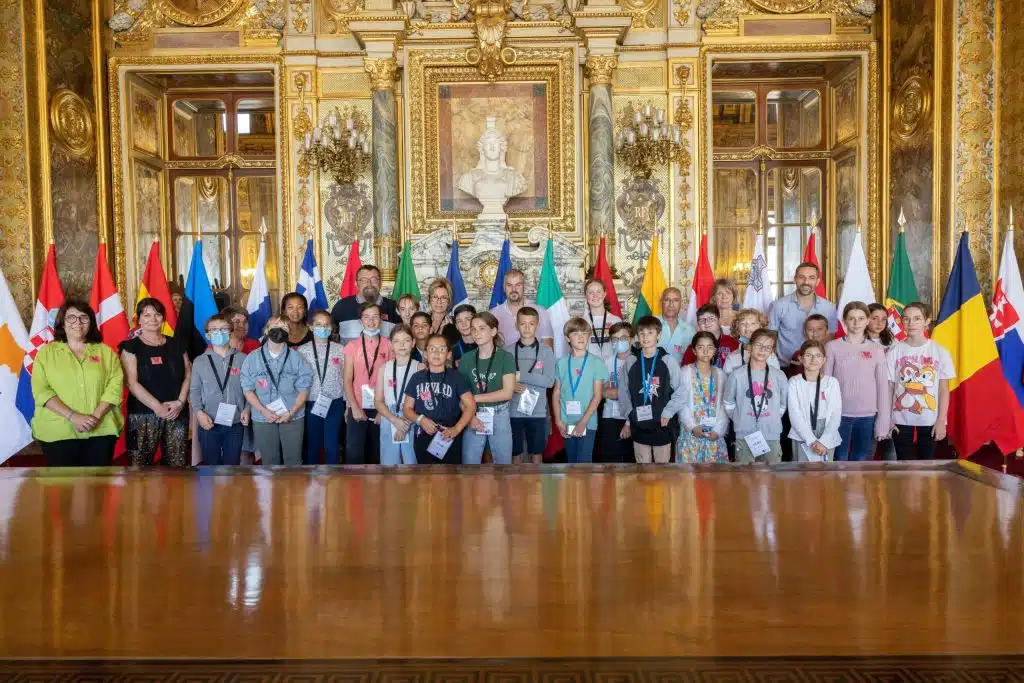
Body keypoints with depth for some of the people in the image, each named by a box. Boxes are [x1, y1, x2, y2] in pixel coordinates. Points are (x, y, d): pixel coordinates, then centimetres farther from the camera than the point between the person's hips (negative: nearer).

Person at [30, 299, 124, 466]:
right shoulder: (46, 352, 6)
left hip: (101, 431, 1)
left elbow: (115, 386, 0)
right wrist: (73, 417, -15)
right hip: (57, 432, -1)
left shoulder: (106, 352, 9)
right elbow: (41, 391, -3)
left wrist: (96, 416, -14)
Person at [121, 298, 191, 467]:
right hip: (143, 414, -3)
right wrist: (157, 406, -15)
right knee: (141, 466, -6)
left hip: (177, 414, 3)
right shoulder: (131, 346, 2)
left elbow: (188, 375, 10)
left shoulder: (176, 345, 14)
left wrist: (180, 402, -6)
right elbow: (131, 383, -6)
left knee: (177, 465, -1)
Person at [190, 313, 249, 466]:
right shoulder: (200, 361, 4)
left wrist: (247, 409, -7)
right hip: (209, 424, 0)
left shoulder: (243, 359, 4)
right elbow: (194, 390, 3)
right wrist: (199, 412, -11)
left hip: (235, 424, 0)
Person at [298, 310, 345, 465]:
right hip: (311, 404, 0)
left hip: (335, 404, 0)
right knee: (312, 445, 10)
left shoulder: (340, 350, 2)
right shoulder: (302, 350, 0)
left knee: (332, 445, 4)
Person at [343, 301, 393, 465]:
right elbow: (347, 380, 0)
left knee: (377, 453, 9)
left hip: (380, 409, 1)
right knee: (354, 453, -4)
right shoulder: (352, 346, 3)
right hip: (357, 408, -1)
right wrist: (355, 408, -9)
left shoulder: (389, 346, 3)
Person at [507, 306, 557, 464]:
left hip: (537, 411, 0)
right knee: (515, 454, 10)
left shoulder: (546, 351, -2)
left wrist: (520, 376, -15)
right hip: (513, 411, 1)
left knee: (536, 454, 10)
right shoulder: (508, 351, 0)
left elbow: (549, 381, -11)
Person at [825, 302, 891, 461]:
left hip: (868, 416, 1)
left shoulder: (877, 350, 4)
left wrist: (883, 422, 1)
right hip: (840, 414, -1)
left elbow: (883, 387, 4)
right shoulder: (832, 347, -1)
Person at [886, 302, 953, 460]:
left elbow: (944, 390, 1)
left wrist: (941, 421, -4)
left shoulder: (939, 352, 0)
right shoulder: (894, 351, -1)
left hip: (930, 421, 0)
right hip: (901, 421, 0)